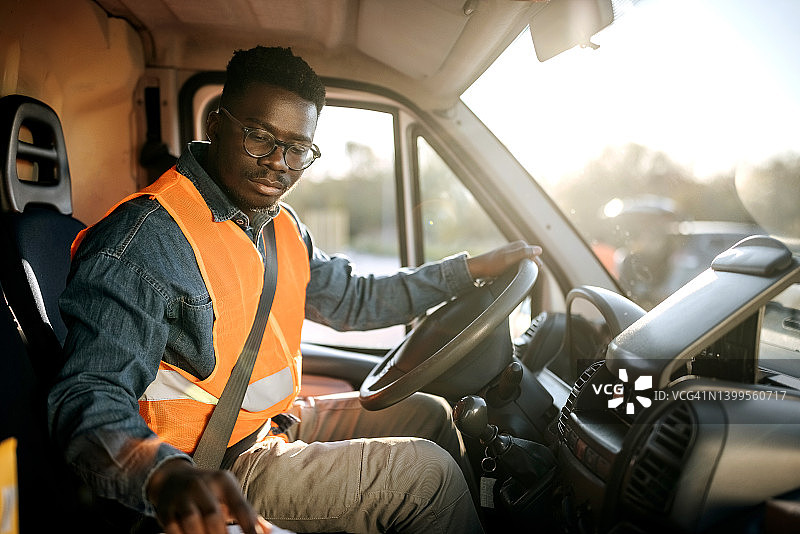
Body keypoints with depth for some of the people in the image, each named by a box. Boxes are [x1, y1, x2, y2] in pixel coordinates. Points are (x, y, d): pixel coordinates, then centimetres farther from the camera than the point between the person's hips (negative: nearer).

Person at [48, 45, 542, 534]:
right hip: (219, 468, -9)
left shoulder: (282, 226, 6)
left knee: (430, 415, 14)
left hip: (278, 422, 9)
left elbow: (353, 300, 14)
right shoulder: (146, 237, -23)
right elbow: (89, 399, -29)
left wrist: (475, 268, 10)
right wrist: (169, 475, -50)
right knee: (427, 472, -13)